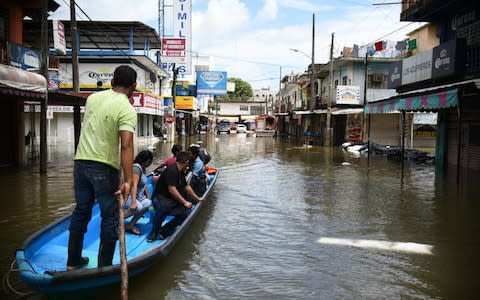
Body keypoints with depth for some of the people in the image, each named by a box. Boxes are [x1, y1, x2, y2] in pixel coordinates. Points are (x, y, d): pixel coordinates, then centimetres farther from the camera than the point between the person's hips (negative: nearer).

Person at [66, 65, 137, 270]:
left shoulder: (93, 98, 6)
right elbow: (126, 146, -25)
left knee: (81, 211, 17)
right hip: (104, 168, -6)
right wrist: (128, 180, -27)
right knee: (110, 217, 6)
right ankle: (104, 266, 12)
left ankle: (73, 261, 29)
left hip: (81, 162, 7)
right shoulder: (127, 109, -14)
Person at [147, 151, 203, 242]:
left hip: (172, 200, 9)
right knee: (163, 207, -42)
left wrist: (197, 198, 32)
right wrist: (185, 202, -21)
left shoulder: (180, 172, 13)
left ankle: (163, 230, -5)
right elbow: (172, 190, -25)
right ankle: (153, 233, -20)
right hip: (160, 198, -9)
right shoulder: (172, 170, -19)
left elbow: (186, 186, 26)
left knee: (186, 212, -12)